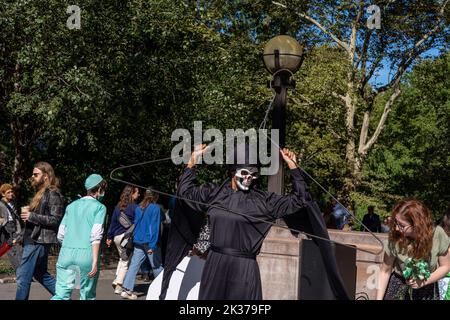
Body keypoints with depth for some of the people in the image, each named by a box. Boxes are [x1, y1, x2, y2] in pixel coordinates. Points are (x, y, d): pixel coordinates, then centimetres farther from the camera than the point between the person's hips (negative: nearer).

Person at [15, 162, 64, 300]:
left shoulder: (53, 194, -12)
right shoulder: (41, 192, 18)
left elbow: (55, 219, -19)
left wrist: (31, 216, -20)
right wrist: (28, 212, 4)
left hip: (38, 241, -10)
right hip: (34, 239, 10)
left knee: (23, 276, -6)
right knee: (41, 274, 18)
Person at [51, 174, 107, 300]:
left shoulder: (71, 206, 16)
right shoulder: (100, 207, 2)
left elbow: (60, 234, 15)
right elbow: (95, 235, -9)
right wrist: (95, 261, -11)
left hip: (66, 252, 4)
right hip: (86, 253, -4)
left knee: (61, 294, 0)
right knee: (87, 295, 10)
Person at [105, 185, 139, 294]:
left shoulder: (118, 206, 8)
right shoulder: (135, 207, -10)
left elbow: (113, 222, 12)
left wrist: (109, 237, 18)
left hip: (117, 236, 6)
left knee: (122, 258, 24)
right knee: (126, 261, 3)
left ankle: (117, 280, 14)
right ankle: (118, 286, 2)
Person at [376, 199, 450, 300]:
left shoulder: (437, 234, -22)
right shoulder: (395, 239, -25)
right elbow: (385, 271, -13)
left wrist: (424, 281, -20)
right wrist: (379, 298, -17)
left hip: (427, 289, 1)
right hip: (399, 286, -1)